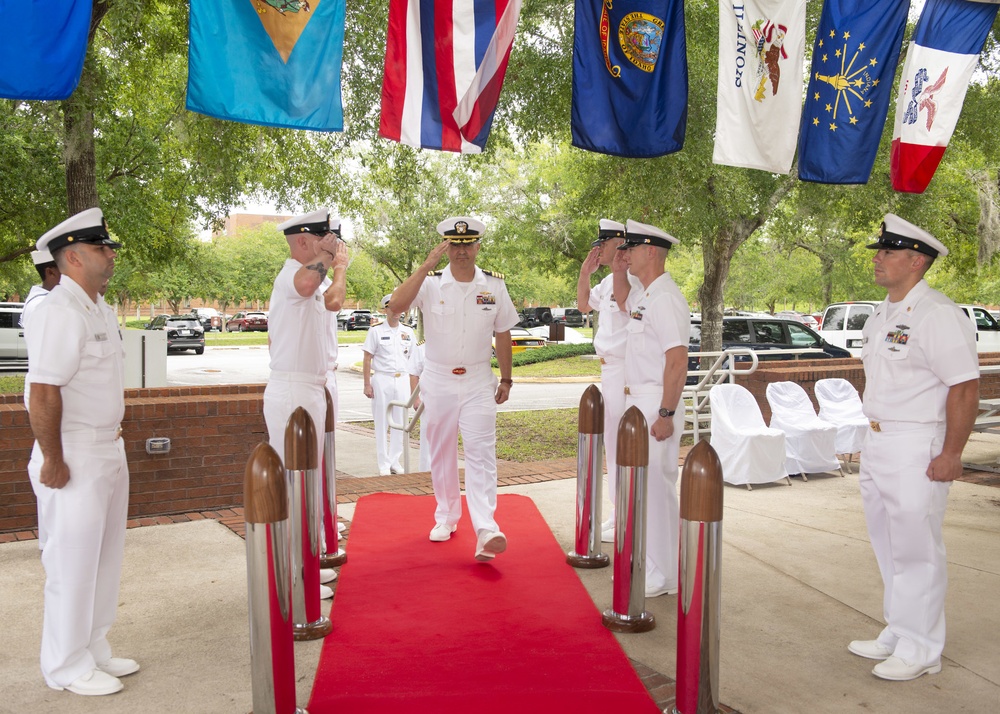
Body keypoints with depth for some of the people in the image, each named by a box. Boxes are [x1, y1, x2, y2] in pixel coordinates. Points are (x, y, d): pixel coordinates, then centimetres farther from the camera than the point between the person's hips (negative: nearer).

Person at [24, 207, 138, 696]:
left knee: (106, 557, 18)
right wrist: (52, 461, -20)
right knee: (72, 561, 3)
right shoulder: (59, 312, -17)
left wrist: (113, 441, 15)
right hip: (75, 456, -9)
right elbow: (43, 394, -22)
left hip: (110, 449, 9)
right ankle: (68, 668, 19)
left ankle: (94, 651, 33)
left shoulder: (100, 310, 12)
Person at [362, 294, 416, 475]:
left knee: (400, 422, 6)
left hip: (402, 380, 3)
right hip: (382, 379, -3)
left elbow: (413, 359, 12)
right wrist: (367, 384, -8)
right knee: (382, 423, 1)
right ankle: (384, 464, 9)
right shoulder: (376, 331, 0)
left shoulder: (408, 332, 10)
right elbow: (367, 360, -1)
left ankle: (395, 461, 16)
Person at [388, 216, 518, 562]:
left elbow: (502, 334, 8)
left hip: (478, 381, -1)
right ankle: (446, 517, 28)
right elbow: (396, 306, -23)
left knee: (481, 452, -11)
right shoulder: (430, 282, -5)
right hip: (438, 380, 1)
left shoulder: (494, 285, 0)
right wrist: (426, 267, -26)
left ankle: (486, 528, -17)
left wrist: (506, 379, 9)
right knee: (441, 452, 12)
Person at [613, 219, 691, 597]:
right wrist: (619, 273, 18)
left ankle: (661, 578, 6)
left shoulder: (665, 298, -18)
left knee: (655, 486, -5)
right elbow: (623, 302, 37)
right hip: (636, 402, 10)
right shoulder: (643, 295, 11)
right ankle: (647, 565, 31)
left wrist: (665, 415, -23)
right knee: (640, 485, 17)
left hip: (656, 405, -10)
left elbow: (677, 362, -23)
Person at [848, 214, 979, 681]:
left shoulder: (938, 315, -16)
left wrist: (950, 455, -20)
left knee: (916, 552, 1)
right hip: (877, 444, 9)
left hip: (917, 449, -9)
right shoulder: (882, 316, 12)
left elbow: (965, 388, -19)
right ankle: (897, 634, 33)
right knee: (889, 549, 18)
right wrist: (874, 439, 17)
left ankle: (919, 650, 16)